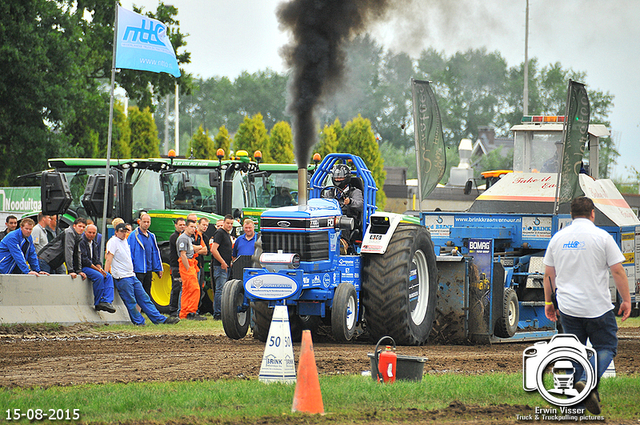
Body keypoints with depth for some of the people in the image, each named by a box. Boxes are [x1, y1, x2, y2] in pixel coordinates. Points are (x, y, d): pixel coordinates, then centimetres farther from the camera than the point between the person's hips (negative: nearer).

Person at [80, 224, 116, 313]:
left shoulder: (95, 244, 17)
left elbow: (97, 259, 16)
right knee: (99, 276, -30)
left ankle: (107, 301, -27)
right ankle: (98, 303, -24)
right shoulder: (81, 242, -10)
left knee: (108, 277, -13)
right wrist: (97, 269, -17)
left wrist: (100, 268, -7)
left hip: (93, 267, 8)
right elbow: (84, 259, -17)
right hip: (82, 268, -8)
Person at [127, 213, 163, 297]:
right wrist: (131, 269, -16)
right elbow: (129, 252, -10)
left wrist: (158, 269, 18)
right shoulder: (133, 235, -6)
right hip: (138, 270, -7)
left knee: (147, 294, 11)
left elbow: (156, 253, 19)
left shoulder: (151, 236, 14)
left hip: (148, 270, 7)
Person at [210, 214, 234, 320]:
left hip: (226, 267, 10)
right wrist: (223, 263, -19)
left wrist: (230, 262, 19)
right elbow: (214, 250, -18)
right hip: (220, 267, -10)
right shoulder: (219, 233, -10)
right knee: (220, 290, -10)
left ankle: (217, 312, 14)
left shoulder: (227, 235, 19)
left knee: (222, 290, 10)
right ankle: (217, 314, -10)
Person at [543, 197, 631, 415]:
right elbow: (618, 271, -8)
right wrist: (626, 300, 2)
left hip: (568, 308, 4)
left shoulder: (558, 238, 6)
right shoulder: (602, 237, -7)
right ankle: (587, 382, -18)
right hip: (598, 307, -4)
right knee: (606, 348, 6)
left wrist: (548, 302, 23)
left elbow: (548, 274, 12)